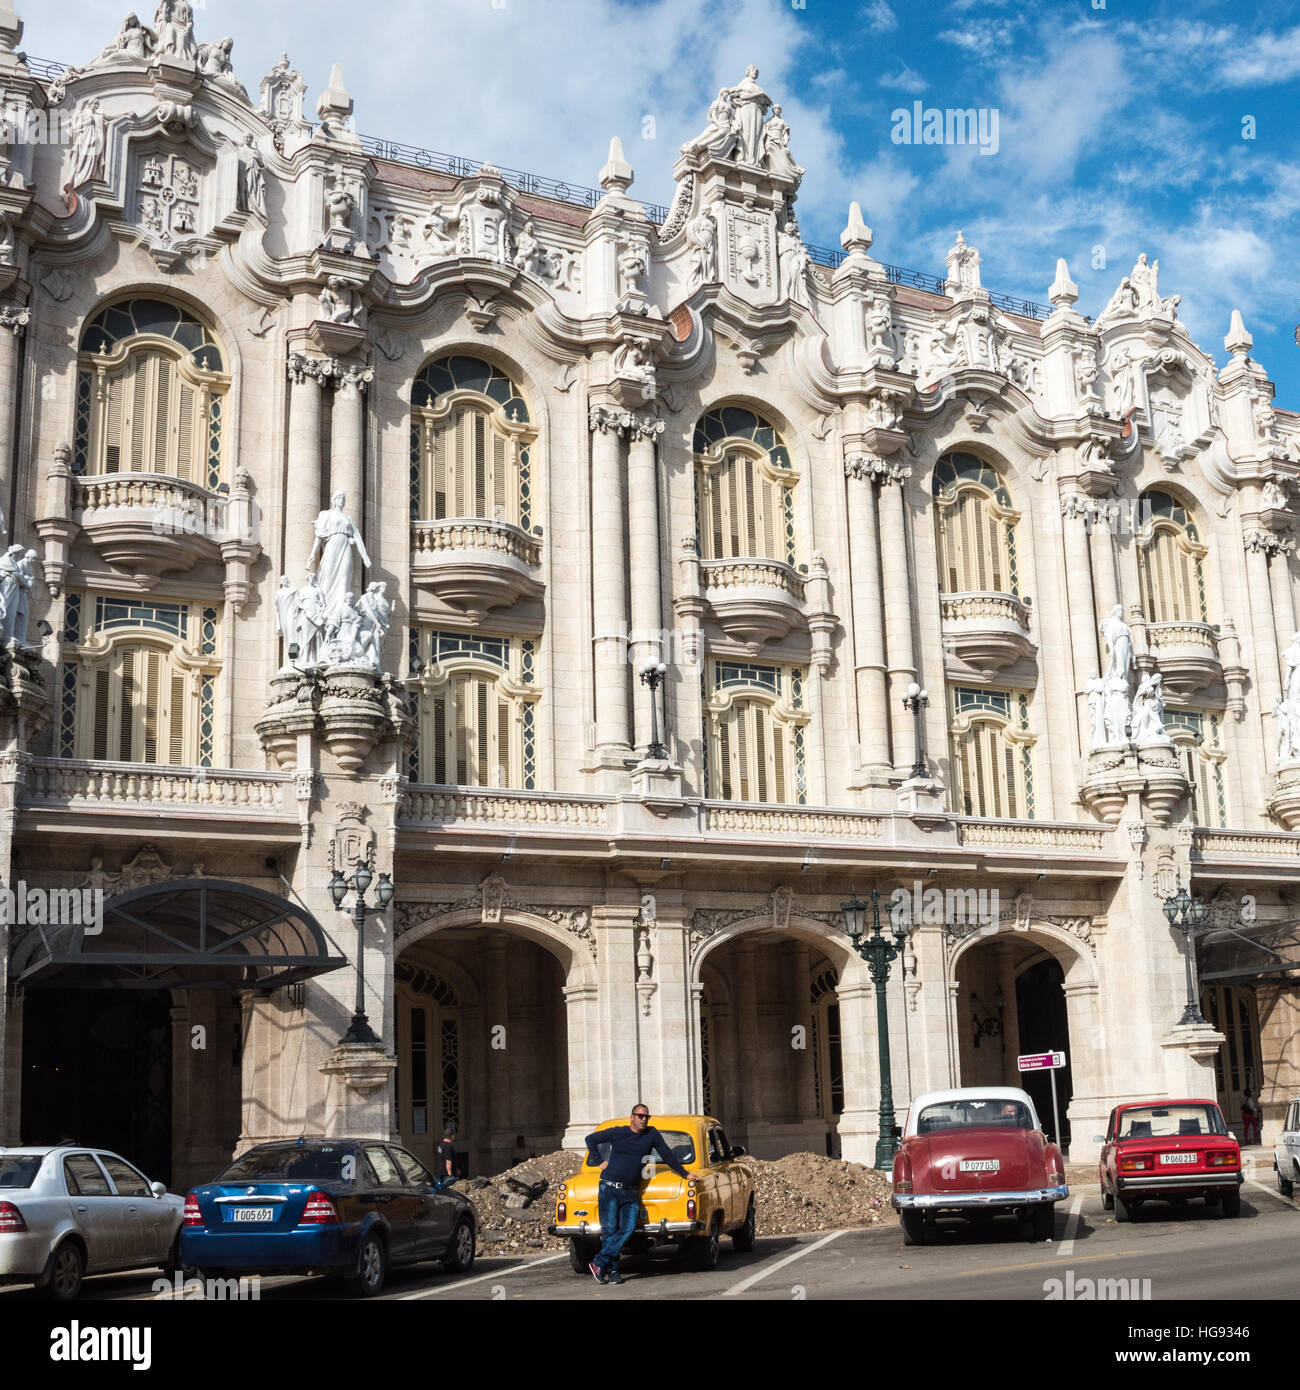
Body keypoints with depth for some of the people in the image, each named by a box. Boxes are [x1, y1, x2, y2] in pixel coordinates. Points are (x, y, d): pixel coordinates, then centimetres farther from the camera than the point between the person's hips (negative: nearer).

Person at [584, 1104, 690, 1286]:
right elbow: (591, 1139, 12)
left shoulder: (652, 1134, 8)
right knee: (609, 1229, -7)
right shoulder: (617, 1132, 2)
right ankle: (612, 1270, -1)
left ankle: (600, 1262, -12)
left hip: (631, 1192, 2)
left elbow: (667, 1154, 16)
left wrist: (684, 1173, 17)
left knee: (628, 1228, -14)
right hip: (609, 1188, -2)